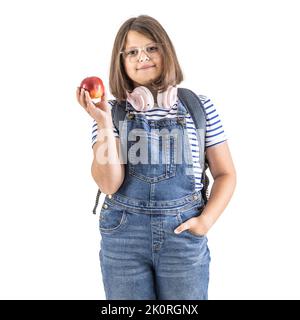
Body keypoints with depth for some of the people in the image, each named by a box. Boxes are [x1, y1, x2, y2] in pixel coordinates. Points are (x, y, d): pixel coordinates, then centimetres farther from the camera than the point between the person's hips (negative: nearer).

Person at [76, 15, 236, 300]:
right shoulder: (112, 111, -1)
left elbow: (225, 173, 5)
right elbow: (108, 184, -10)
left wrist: (206, 221, -8)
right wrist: (104, 124, -18)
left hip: (184, 234, 0)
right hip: (123, 235, 0)